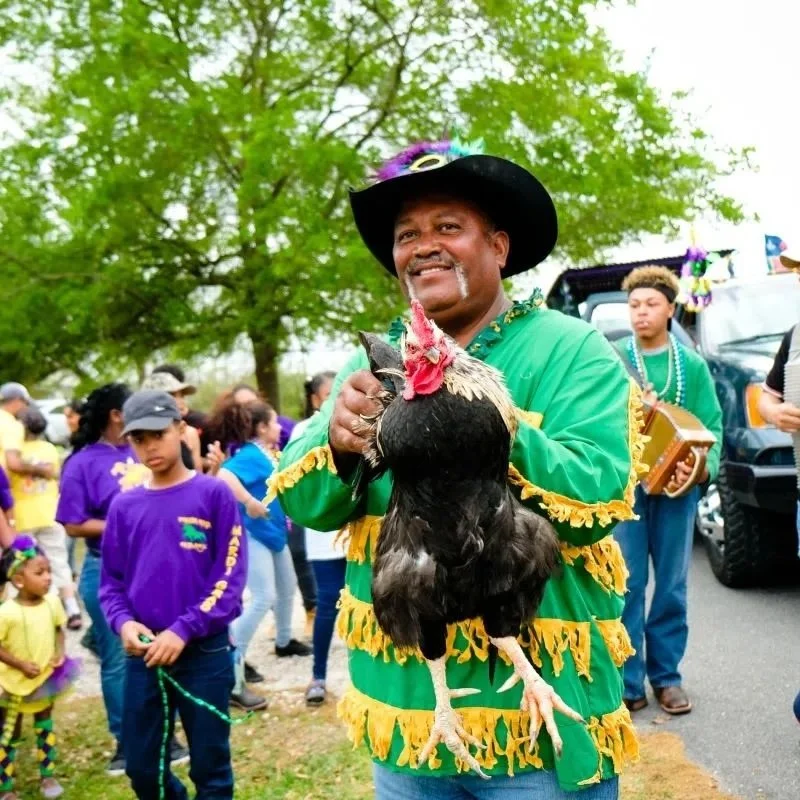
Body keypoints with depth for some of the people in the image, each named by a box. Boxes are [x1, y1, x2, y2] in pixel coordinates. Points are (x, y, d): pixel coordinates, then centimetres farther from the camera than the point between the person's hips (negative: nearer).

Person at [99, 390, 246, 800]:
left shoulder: (214, 494, -5)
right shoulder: (124, 505, 4)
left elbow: (230, 576, -9)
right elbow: (111, 581, 8)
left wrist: (183, 630, -17)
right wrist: (123, 622, -11)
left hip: (205, 652, -3)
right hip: (143, 655, 3)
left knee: (210, 766, 7)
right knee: (141, 767, 13)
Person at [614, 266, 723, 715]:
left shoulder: (692, 365, 6)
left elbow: (711, 425, 1)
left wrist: (704, 467, -16)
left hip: (677, 485, 1)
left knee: (671, 585, 9)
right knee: (627, 585, 1)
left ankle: (667, 676, 21)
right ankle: (628, 682, 10)